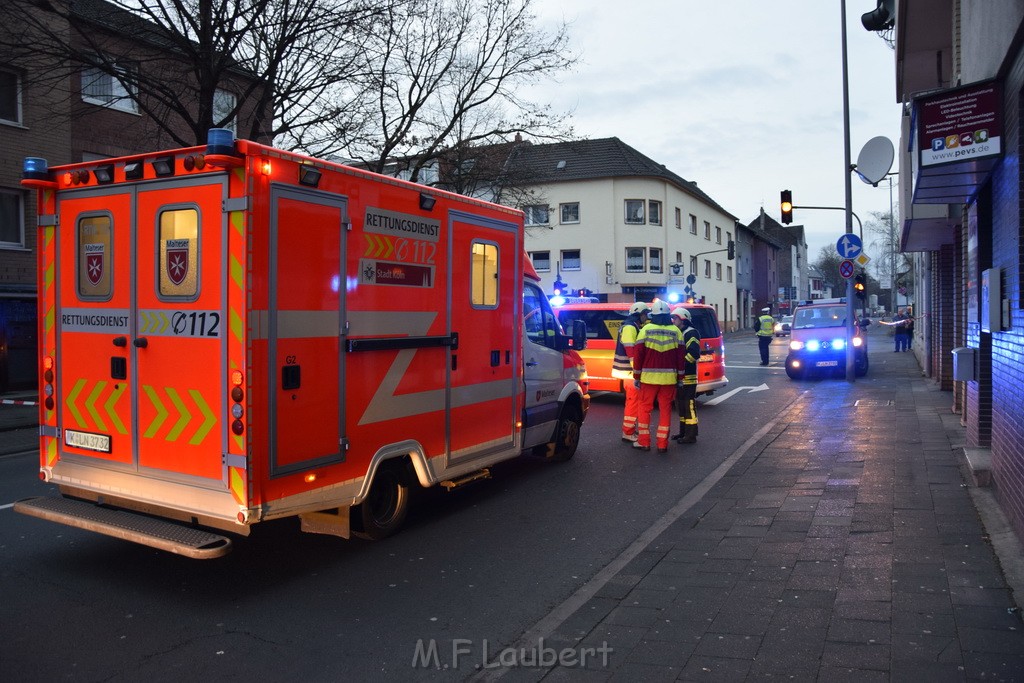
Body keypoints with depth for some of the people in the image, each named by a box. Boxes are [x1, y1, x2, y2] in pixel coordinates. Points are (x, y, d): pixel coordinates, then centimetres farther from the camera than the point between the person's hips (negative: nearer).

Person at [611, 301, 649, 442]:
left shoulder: (633, 327, 19)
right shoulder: (629, 327, -14)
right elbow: (631, 351, -22)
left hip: (630, 371, 11)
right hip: (630, 371, -11)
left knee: (632, 400, 16)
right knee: (634, 401, -6)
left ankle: (630, 429, 25)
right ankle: (628, 433, -2)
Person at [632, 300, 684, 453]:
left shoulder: (646, 330, -2)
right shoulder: (676, 331, 3)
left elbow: (638, 355, -3)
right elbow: (680, 356, 3)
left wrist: (636, 376, 4)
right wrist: (680, 378, 11)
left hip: (649, 377, -1)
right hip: (669, 378, 1)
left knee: (645, 408, 10)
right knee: (665, 409, 7)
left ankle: (644, 442, 12)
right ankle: (662, 444, 9)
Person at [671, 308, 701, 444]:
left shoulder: (691, 333, -11)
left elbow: (694, 353, -22)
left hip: (688, 376, -10)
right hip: (678, 376, 10)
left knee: (689, 405, -7)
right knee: (681, 405, 16)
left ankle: (691, 436, -4)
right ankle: (683, 432, 25)